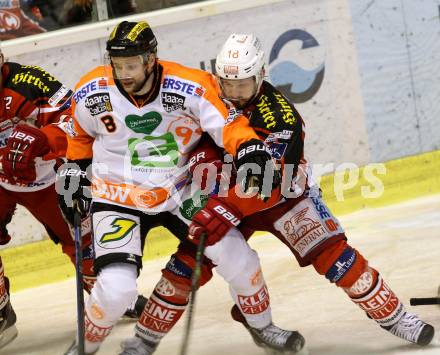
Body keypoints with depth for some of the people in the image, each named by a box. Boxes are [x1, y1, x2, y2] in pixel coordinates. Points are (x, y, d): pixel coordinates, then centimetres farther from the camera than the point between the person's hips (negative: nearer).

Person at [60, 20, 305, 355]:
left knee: (238, 258, -2)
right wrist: (76, 171, 11)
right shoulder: (93, 94, -14)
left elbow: (229, 123, -25)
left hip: (180, 193, 1)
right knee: (116, 288, -18)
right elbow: (81, 135, 8)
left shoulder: (189, 87, -22)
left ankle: (262, 327, 28)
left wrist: (251, 148, -43)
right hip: (119, 198, -1)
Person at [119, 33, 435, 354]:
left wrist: (225, 210, -46)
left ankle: (392, 316, -3)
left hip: (284, 195, -3)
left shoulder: (281, 118, -29)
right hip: (228, 192, 3)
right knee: (189, 262, -7)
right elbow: (200, 144, -6)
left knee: (332, 253, -16)